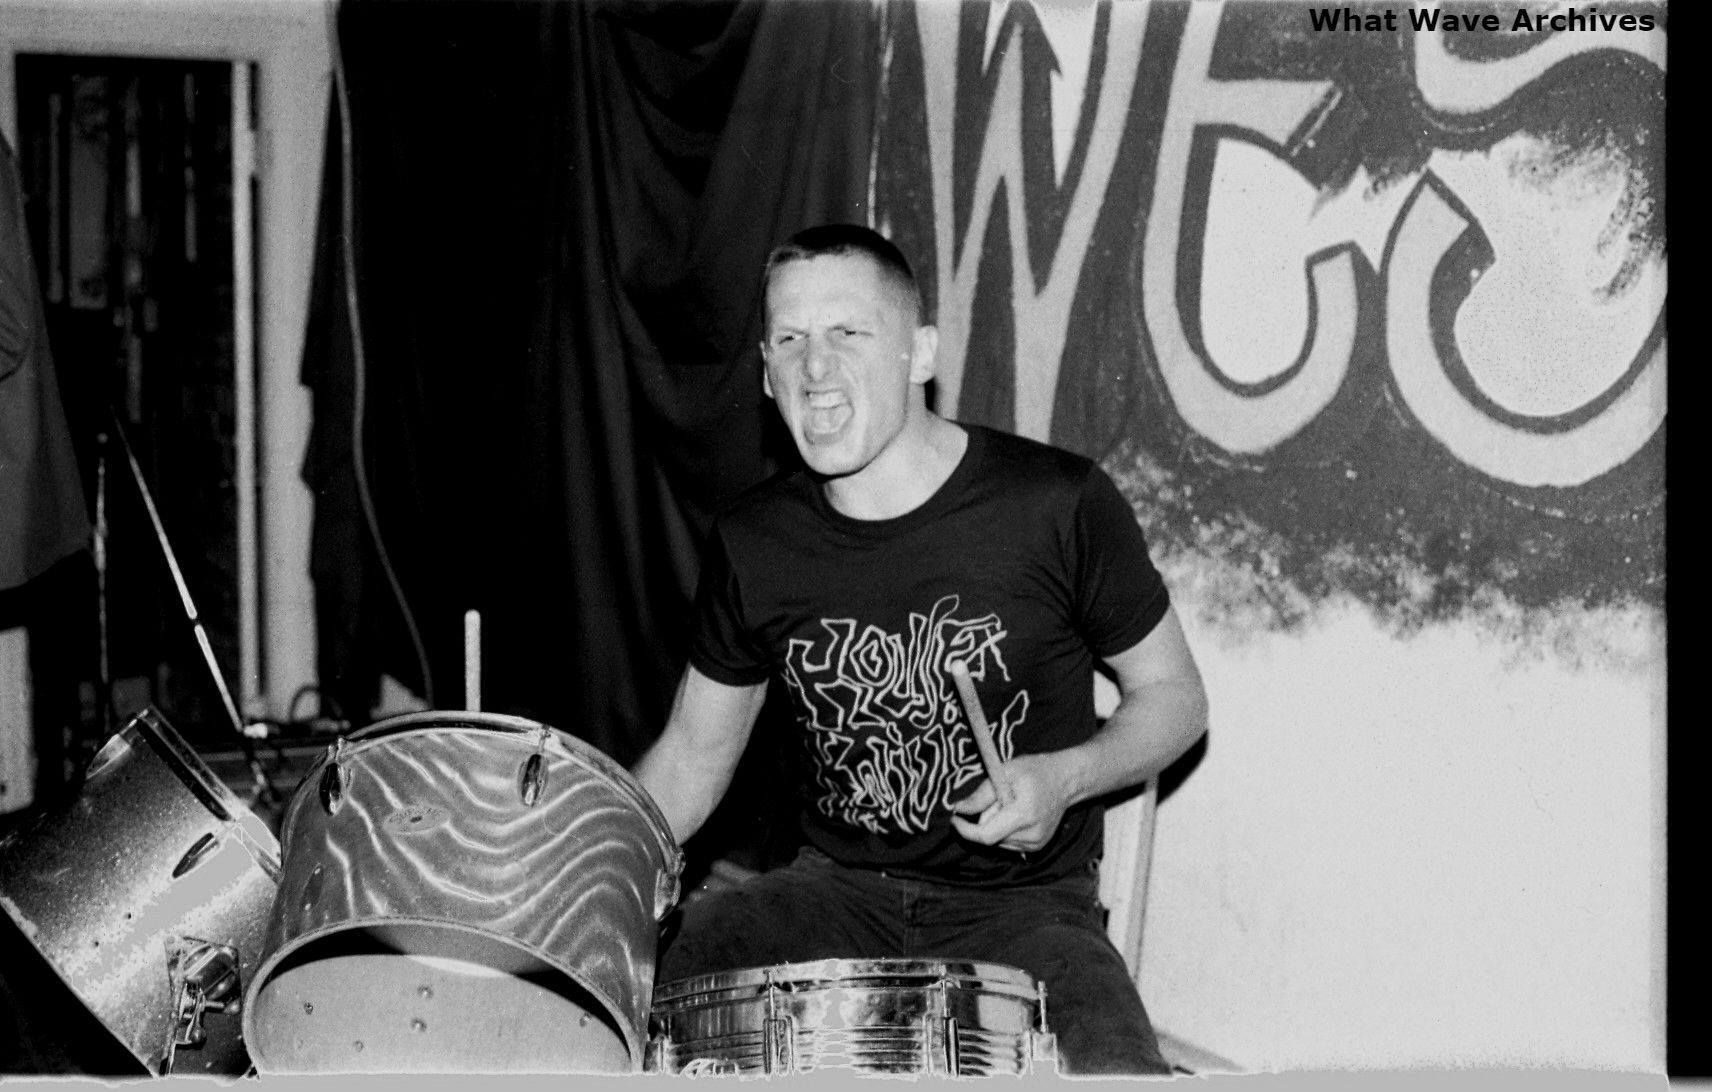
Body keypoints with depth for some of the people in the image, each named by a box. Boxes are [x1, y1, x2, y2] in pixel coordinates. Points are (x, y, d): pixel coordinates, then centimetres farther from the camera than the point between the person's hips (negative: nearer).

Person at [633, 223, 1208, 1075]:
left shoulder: (1055, 504, -11)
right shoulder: (754, 542, 0)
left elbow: (1174, 699, 1)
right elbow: (693, 752, 11)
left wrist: (1065, 778, -18)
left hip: (1021, 901, -3)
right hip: (835, 889, 3)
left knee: (1115, 1072, -31)